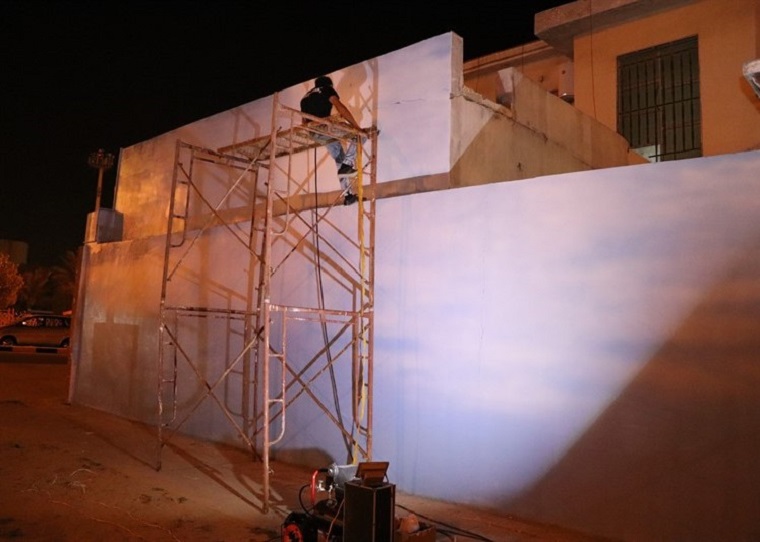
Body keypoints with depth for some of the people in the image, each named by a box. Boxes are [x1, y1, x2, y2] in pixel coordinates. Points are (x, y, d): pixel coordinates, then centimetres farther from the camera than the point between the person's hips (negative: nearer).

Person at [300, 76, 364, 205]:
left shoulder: (305, 97, 30)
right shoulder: (327, 89, 12)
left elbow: (305, 121, 27)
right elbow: (340, 107, -5)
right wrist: (357, 126, -8)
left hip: (314, 134, 7)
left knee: (340, 162, 16)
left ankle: (348, 195, 11)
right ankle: (347, 165, -13)